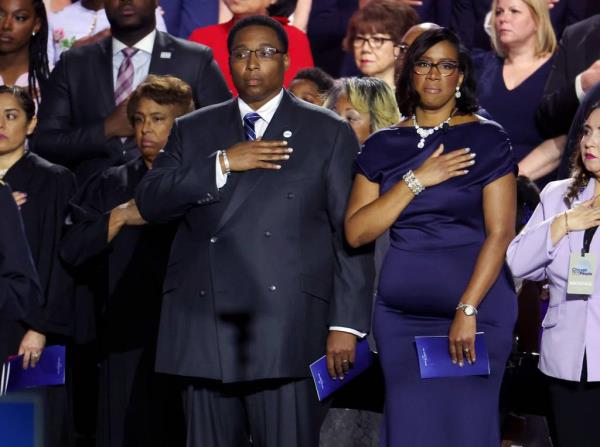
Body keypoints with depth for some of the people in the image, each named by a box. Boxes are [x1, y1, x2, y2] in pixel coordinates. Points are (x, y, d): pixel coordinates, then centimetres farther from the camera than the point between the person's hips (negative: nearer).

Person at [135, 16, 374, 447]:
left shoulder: (329, 133, 9)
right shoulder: (193, 131, 17)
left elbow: (351, 236, 4)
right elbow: (149, 202, 4)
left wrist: (346, 324, -4)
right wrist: (223, 164, -8)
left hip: (287, 331, -3)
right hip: (205, 331, 3)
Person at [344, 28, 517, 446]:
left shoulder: (487, 140, -2)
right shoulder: (384, 146, 8)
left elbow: (500, 233, -9)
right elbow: (356, 233, -1)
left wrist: (467, 310, -18)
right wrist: (417, 180, -11)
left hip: (476, 302, -3)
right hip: (401, 309, 3)